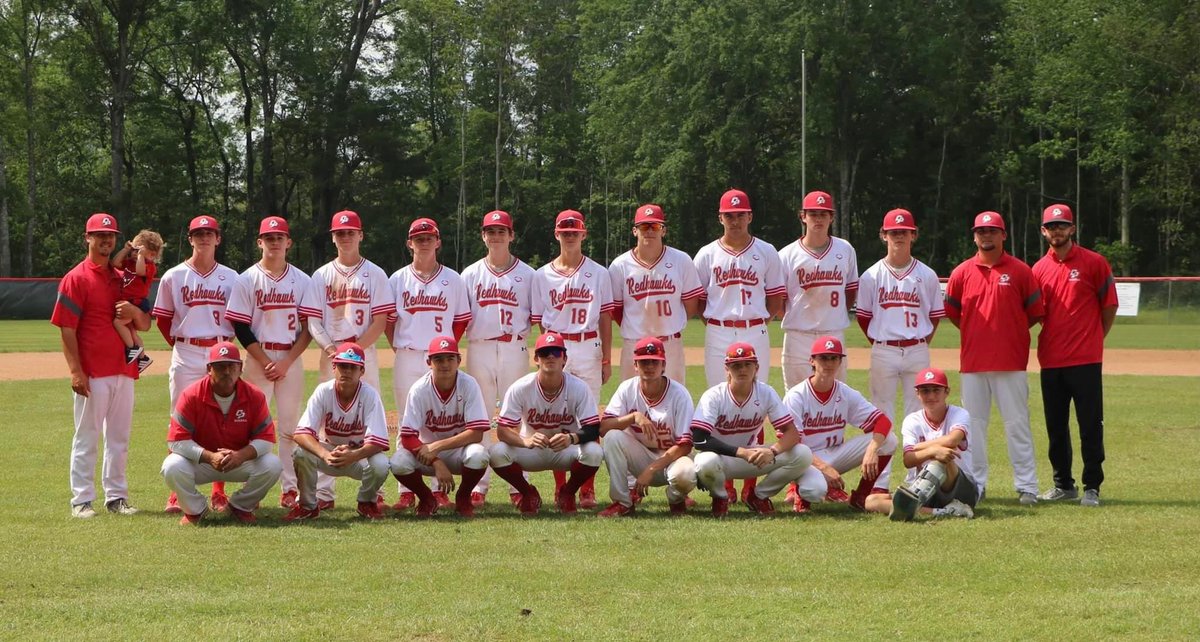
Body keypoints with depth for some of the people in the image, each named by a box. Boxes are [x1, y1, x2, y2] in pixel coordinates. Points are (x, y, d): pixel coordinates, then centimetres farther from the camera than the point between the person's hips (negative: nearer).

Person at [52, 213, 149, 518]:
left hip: (123, 371, 6)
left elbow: (145, 325, 16)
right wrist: (76, 371, -17)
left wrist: (135, 312, -8)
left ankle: (116, 496, 19)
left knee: (119, 437, 11)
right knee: (86, 436, -1)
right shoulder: (76, 278, -4)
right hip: (92, 374, -6)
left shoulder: (123, 278, 14)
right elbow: (67, 329, -9)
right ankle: (81, 500, 4)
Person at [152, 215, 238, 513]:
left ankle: (219, 493, 8)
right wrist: (181, 346, 7)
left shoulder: (231, 278, 6)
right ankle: (177, 493, 5)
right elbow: (163, 319, 9)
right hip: (185, 357, -1)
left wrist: (225, 344, 5)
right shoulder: (174, 277, 3)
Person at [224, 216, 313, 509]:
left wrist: (286, 362, -8)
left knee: (290, 427, 2)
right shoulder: (246, 280, 1)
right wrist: (266, 363, -10)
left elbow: (308, 329, 3)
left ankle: (289, 489, 6)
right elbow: (241, 328, -3)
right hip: (258, 359, -2)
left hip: (292, 360, 2)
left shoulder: (302, 281, 6)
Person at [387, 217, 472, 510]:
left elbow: (461, 321, 10)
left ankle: (440, 489, 6)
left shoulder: (453, 280, 6)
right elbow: (387, 321, 9)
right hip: (407, 360, 0)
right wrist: (400, 348, 2)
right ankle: (406, 490, 4)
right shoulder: (398, 280, 6)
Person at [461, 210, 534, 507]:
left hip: (515, 349, -1)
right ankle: (479, 485, 8)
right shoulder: (471, 274, 10)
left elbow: (538, 316, 6)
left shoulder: (527, 274, 6)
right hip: (479, 349, 1)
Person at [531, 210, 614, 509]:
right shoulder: (543, 275, 8)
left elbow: (605, 318, 6)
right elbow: (539, 321, 8)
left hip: (588, 348, -1)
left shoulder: (598, 273, 7)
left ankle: (587, 489, 2)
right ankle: (560, 488, 6)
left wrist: (606, 359, 1)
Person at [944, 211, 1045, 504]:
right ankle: (975, 484, 13)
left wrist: (1012, 332, 5)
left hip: (1011, 362, -3)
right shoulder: (962, 272, 6)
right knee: (973, 424, 6)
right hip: (973, 362, 3)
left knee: (1017, 424, -2)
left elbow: (1035, 312, 5)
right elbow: (951, 311, 15)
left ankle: (1027, 486, 0)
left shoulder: (1020, 271, 1)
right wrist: (976, 333, 11)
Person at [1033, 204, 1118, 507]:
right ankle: (1063, 484, 20)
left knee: (1090, 425, -3)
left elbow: (1110, 306, 3)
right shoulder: (1039, 269, 9)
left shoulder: (1094, 263, -2)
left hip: (1086, 360, -4)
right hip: (1051, 360, 4)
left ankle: (1092, 486, 3)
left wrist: (1093, 339, 5)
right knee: (1055, 427, 10)